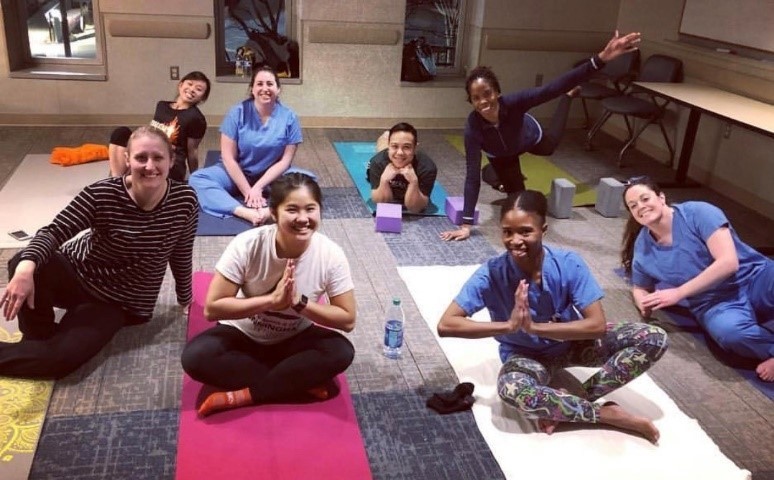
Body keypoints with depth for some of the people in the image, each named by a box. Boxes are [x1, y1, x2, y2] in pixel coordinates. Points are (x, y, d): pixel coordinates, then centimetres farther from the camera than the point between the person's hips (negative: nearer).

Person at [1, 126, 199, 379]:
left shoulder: (185, 201, -14)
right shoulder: (102, 194, -19)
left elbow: (181, 254, 1)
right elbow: (55, 231, -18)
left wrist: (185, 299, 13)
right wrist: (27, 265, -39)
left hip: (119, 303, 0)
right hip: (75, 273, 1)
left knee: (60, 358, -25)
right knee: (22, 265, -32)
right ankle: (40, 339, -6)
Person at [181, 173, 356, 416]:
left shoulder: (331, 255, -21)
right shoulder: (247, 245, -24)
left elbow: (348, 320, -15)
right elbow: (212, 308, -22)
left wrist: (299, 302, -28)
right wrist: (272, 300, -31)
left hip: (295, 341, 1)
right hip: (243, 336, 0)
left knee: (341, 352, -28)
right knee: (196, 356, -29)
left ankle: (245, 394, -20)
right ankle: (305, 385, -20)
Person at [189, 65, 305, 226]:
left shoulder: (289, 117, -7)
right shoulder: (238, 112, -10)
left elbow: (285, 160, -8)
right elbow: (228, 157, -11)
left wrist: (258, 187, -19)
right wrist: (247, 191, -19)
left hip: (272, 176, 0)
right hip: (237, 173, 0)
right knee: (197, 178, -27)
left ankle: (269, 211, -50)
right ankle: (246, 213, -48)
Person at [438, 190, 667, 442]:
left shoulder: (569, 263, -21)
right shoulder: (492, 273, -23)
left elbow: (598, 325, -24)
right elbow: (445, 324, -27)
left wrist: (534, 327, -33)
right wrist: (509, 325, -36)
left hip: (572, 341, 3)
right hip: (526, 354, -2)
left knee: (653, 338, -17)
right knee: (511, 388, -38)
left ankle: (565, 406, -21)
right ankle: (608, 414, -19)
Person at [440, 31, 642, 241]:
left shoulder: (513, 102, -45)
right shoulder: (473, 127, -44)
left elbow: (553, 87, -51)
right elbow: (472, 175, -42)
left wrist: (601, 58, -62)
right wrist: (466, 224, -44)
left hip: (529, 138, 1)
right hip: (501, 155, -1)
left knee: (550, 146, 33)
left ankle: (569, 97, 60)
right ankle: (492, 173, 41)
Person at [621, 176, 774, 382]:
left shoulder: (698, 213, -11)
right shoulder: (642, 248, 2)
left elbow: (728, 263, -19)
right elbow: (640, 288, 19)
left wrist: (678, 293, -18)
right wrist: (644, 304, -7)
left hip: (755, 278, -1)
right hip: (714, 303, 2)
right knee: (729, 331, -37)